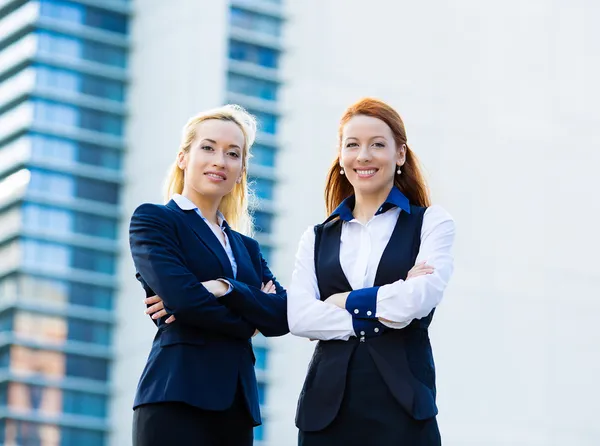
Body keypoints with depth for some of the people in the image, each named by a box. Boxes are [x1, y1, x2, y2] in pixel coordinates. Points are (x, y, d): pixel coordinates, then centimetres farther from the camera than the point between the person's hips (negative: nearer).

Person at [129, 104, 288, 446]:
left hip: (236, 404, 6)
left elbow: (283, 315, 4)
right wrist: (248, 318, 3)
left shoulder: (247, 248, 22)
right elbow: (184, 299, -12)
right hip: (178, 399, -6)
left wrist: (222, 289, -11)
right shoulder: (154, 220, 4)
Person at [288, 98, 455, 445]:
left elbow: (422, 297, -12)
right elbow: (299, 318, -2)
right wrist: (381, 315, -10)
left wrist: (345, 301, -3)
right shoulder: (317, 238, 14)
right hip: (327, 406, 3)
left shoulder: (431, 222, 6)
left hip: (402, 406, -3)